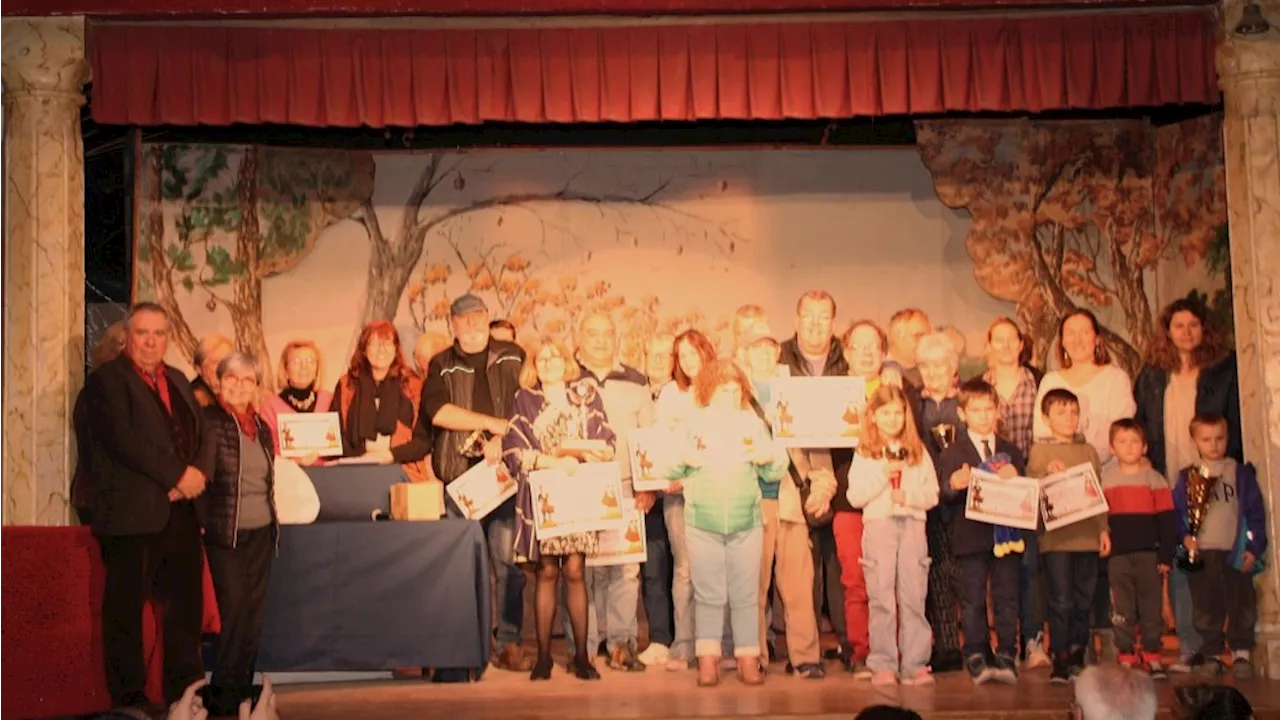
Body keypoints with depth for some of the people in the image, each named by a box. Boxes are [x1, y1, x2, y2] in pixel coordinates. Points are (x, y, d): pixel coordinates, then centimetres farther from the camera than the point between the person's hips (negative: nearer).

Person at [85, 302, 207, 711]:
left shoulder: (177, 380, 19)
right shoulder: (107, 380, -4)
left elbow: (198, 434, 16)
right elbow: (124, 440, -16)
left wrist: (193, 478, -4)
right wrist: (179, 474, -16)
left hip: (180, 511, 7)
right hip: (133, 513, -7)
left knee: (185, 605, 10)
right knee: (126, 608, 0)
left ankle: (185, 690, 20)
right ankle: (130, 699, 8)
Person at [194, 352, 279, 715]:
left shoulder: (261, 427, 13)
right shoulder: (210, 421, -6)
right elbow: (201, 472, -12)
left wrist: (273, 521, 14)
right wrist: (202, 520, -19)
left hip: (261, 532, 6)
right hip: (226, 533, -6)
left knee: (254, 614, 7)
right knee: (234, 610, -7)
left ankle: (242, 690, 14)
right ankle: (222, 695, 3)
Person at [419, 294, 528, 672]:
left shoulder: (513, 358, 12)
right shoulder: (441, 366, 11)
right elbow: (437, 411, -6)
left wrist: (502, 440, -11)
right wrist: (493, 423, -9)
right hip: (460, 474, 0)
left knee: (508, 559, -5)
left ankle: (509, 642, 0)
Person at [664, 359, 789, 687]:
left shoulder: (754, 423, 10)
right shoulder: (693, 423, 6)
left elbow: (774, 473, 10)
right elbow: (670, 471, 5)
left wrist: (771, 456, -11)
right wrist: (683, 457, -14)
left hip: (747, 522, 1)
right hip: (703, 522, -1)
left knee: (746, 595, 3)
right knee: (708, 595, 2)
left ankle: (749, 660, 8)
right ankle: (707, 660, 7)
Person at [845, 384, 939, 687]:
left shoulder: (918, 452, 12)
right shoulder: (864, 454, 7)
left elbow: (932, 494, 7)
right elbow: (855, 496, -1)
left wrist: (908, 496, -11)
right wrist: (883, 475, -10)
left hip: (913, 523, 2)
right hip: (878, 525, -1)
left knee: (913, 597, 0)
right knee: (882, 599, -1)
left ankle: (915, 664, 4)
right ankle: (883, 665, 3)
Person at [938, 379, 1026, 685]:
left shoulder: (1011, 452, 14)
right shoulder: (953, 453, 4)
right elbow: (945, 494, -6)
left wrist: (1015, 478, -11)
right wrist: (953, 485, -29)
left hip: (1006, 534, 2)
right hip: (971, 536, -2)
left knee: (1006, 598, 2)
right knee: (973, 600, 0)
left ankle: (1006, 657, 7)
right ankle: (976, 657, 5)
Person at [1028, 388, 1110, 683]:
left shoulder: (1088, 450, 14)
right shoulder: (1040, 450, 2)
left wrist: (1103, 529, 12)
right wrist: (1047, 472, -24)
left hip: (1087, 535, 4)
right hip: (1055, 536, -4)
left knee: (1083, 600, 7)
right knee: (1061, 601, -6)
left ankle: (1077, 656, 18)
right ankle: (1060, 659, 0)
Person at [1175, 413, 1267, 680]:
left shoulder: (1241, 473, 5)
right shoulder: (1187, 477, 8)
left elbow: (1255, 512, 3)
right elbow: (1175, 512, 7)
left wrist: (1254, 547, -4)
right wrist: (1184, 536, -10)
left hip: (1236, 554, -1)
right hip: (1201, 555, 1)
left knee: (1241, 605, 1)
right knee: (1206, 608, 6)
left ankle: (1241, 653, 12)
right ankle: (1211, 654, 15)